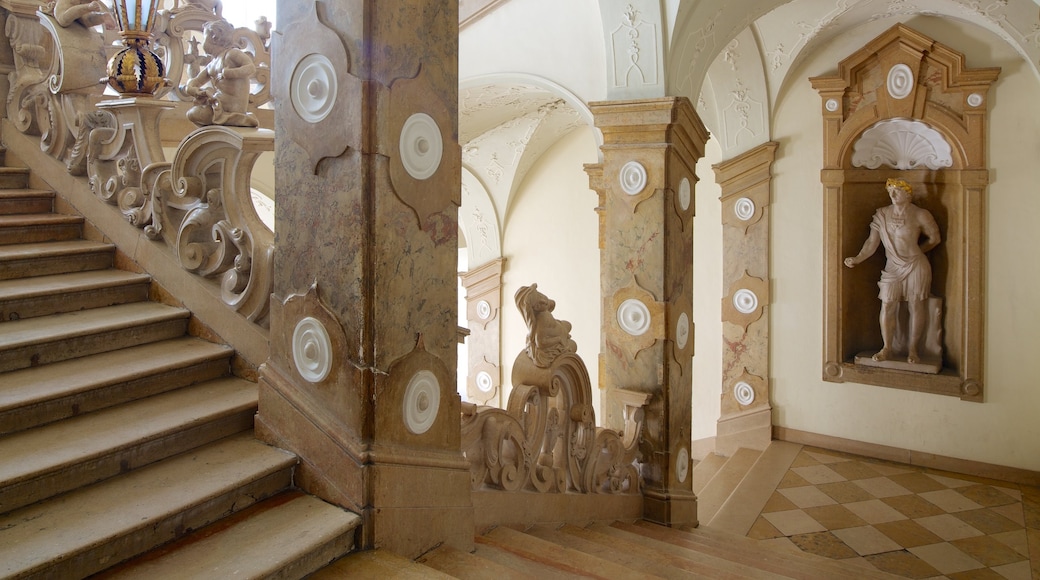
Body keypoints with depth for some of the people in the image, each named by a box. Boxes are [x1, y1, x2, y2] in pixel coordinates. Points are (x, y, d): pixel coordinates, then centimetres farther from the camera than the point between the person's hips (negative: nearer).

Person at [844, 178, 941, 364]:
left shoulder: (920, 215, -7)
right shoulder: (881, 214, 1)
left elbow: (934, 238, 5)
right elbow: (872, 242, -1)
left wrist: (916, 250, 6)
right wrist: (857, 259, -13)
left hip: (916, 267, -3)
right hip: (893, 267, 3)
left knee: (916, 307, 4)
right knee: (887, 306, 1)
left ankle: (912, 349, 16)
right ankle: (887, 348, 13)